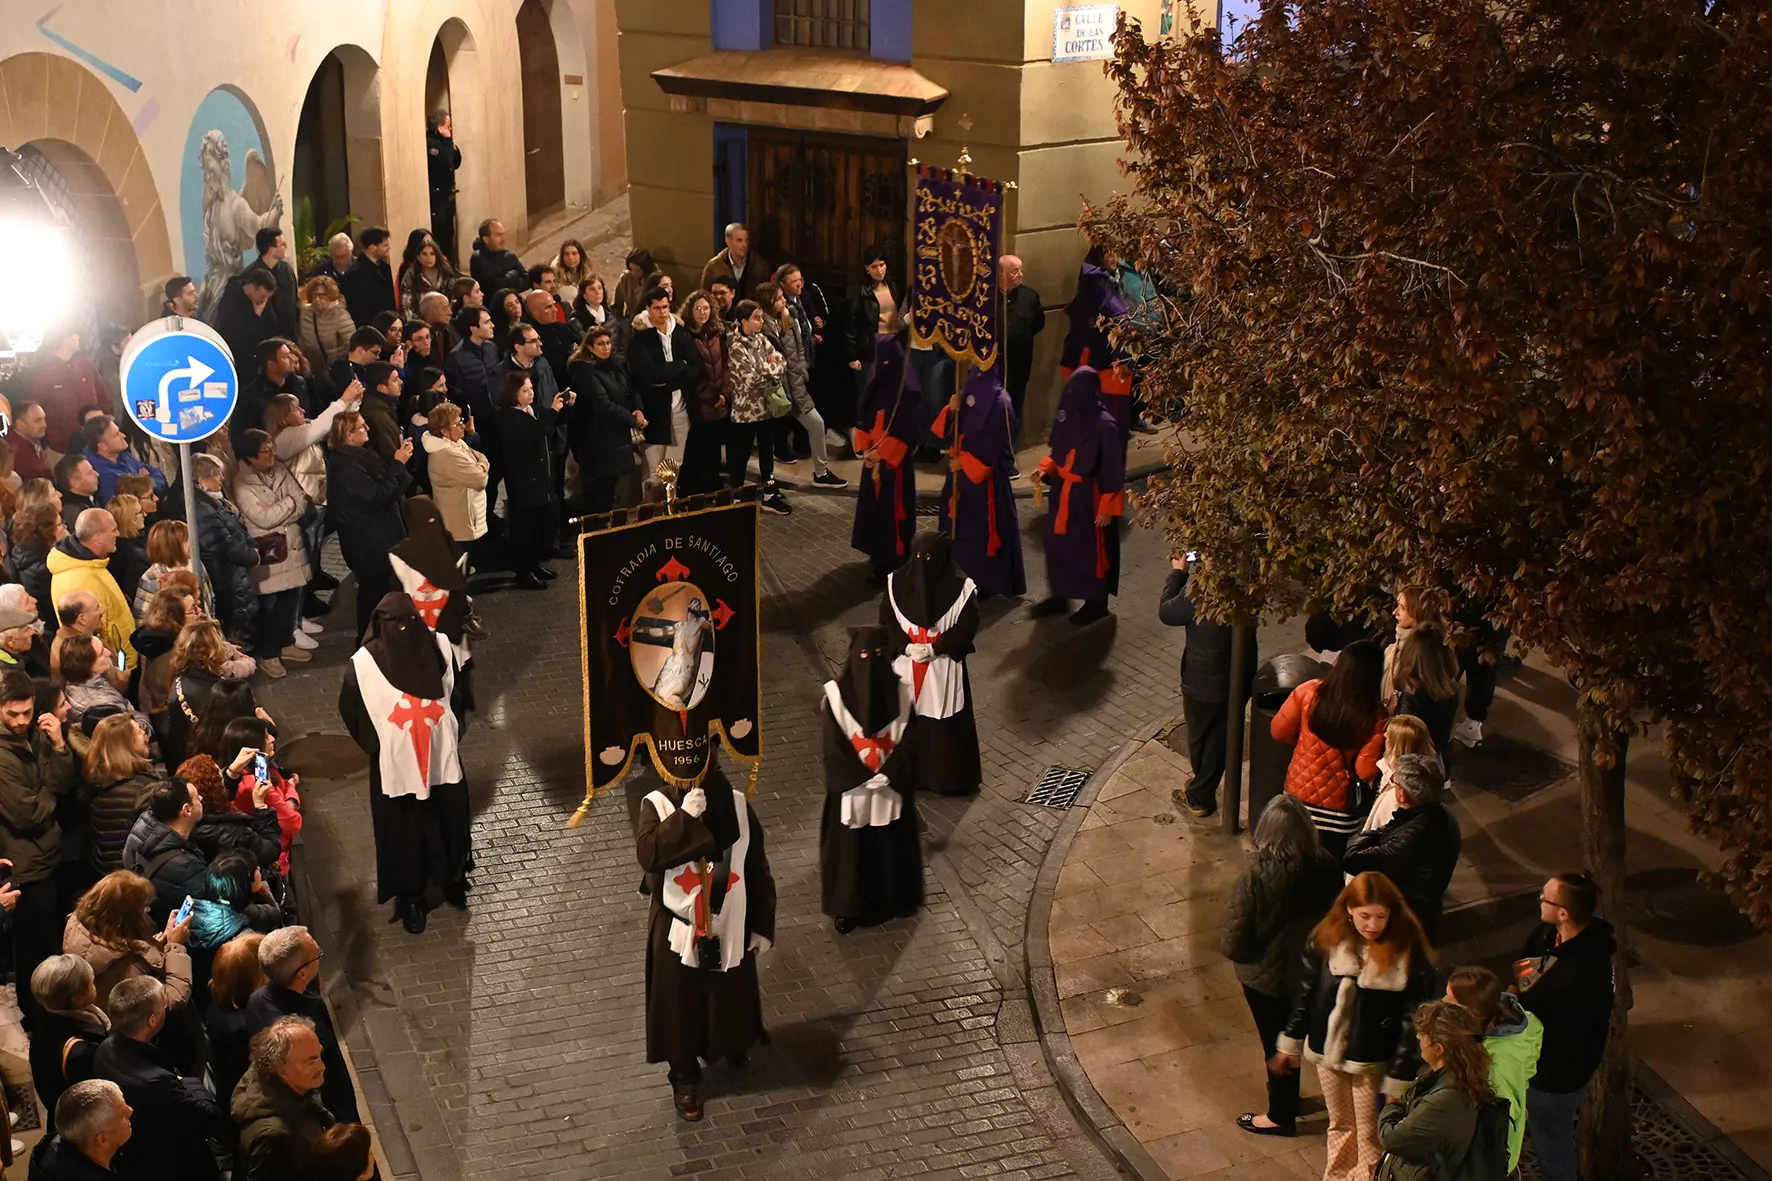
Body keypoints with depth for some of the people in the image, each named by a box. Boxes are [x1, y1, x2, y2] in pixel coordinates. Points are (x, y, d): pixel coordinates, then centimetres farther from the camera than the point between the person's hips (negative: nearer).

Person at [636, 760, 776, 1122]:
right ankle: (685, 1079, 27)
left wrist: (762, 924, 1)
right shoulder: (657, 805, -12)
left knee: (732, 997, 20)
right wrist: (684, 817, -34)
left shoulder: (735, 804, -7)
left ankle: (734, 1046, 49)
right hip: (679, 930, -2)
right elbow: (648, 854, -28)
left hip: (730, 928, 2)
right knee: (681, 1006, 9)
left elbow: (757, 868, 0)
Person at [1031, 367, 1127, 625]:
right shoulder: (1067, 415, -1)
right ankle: (1060, 595, 30)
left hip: (1089, 497, -7)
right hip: (1064, 493, 7)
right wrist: (1045, 470, -6)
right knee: (1058, 544, 14)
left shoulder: (1105, 426, -22)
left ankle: (1096, 603, 23)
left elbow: (1113, 471, -18)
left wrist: (1107, 507, -16)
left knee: (1091, 549, 7)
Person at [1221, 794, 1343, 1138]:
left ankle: (1280, 1116, 38)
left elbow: (1234, 945, -25)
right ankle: (1287, 1097, 51)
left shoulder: (1255, 877, -33)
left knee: (1277, 1045, 18)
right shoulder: (1326, 868, -20)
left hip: (1267, 977, -4)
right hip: (1312, 969, 4)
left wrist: (1225, 944, -3)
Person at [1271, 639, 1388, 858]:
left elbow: (1279, 731, -5)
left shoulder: (1309, 692, -17)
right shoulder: (1375, 716, -23)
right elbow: (1365, 771, -20)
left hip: (1298, 792, 2)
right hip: (1338, 806, -2)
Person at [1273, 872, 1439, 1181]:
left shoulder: (1407, 953, -23)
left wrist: (1399, 1079, -15)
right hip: (1326, 1051, 3)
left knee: (1370, 1137, 13)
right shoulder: (1326, 938, -13)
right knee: (1340, 1126, 24)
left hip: (1374, 1061, -3)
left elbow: (1414, 1020, -17)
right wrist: (1291, 1041, 10)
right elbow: (1305, 990, 1)